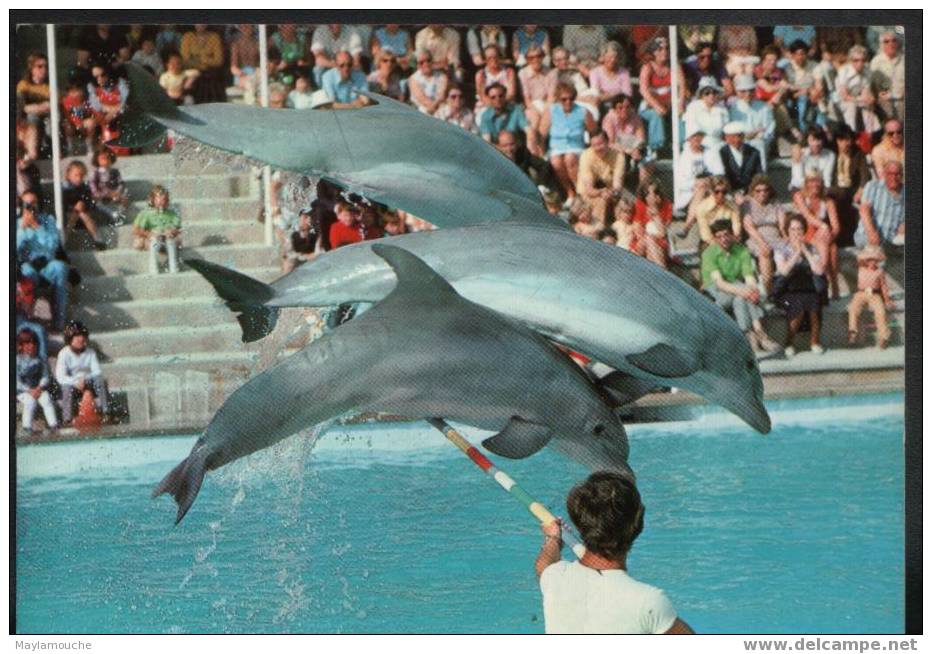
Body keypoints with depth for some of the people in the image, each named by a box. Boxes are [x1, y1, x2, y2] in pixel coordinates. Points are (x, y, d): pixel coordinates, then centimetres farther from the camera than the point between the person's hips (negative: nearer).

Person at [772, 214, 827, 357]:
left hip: (809, 290, 2)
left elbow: (819, 270, -6)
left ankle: (814, 341, -11)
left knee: (814, 304, -31)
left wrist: (805, 251, -5)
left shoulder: (811, 249, 11)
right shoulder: (781, 249, 4)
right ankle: (790, 344, -15)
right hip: (787, 290, -2)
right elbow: (784, 270, -14)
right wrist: (797, 253, -10)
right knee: (798, 306, -34)